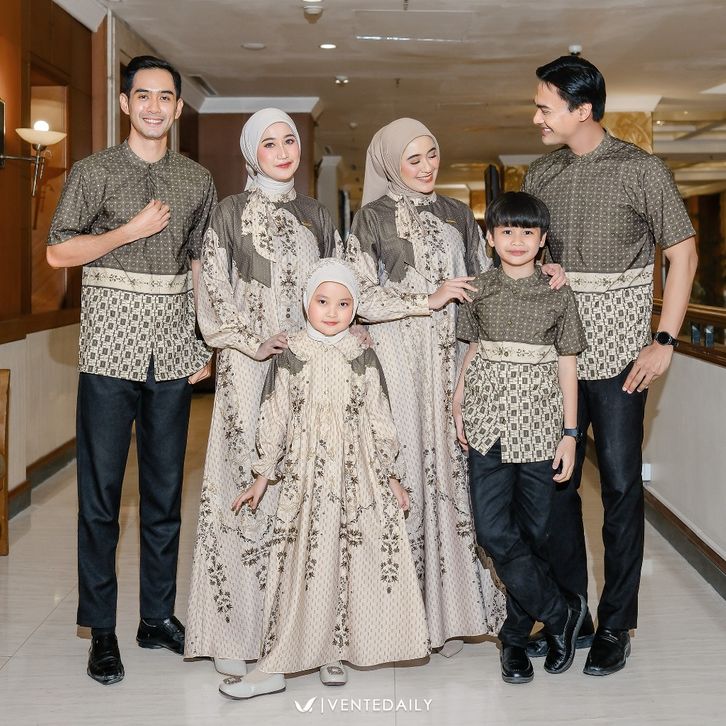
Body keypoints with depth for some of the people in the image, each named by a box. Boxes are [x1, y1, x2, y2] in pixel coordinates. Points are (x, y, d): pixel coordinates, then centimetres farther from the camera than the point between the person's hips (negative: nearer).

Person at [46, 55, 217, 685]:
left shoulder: (197, 180, 13)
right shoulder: (95, 171, 4)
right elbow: (58, 252, 0)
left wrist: (206, 343, 8)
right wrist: (130, 231, -8)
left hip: (174, 347, 3)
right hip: (112, 342, -3)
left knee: (166, 487, 7)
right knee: (101, 489, -1)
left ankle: (159, 616, 17)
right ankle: (101, 629, 7)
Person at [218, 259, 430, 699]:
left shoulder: (364, 358, 4)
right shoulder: (291, 357, 0)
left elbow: (380, 421, 8)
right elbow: (274, 419, 3)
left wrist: (391, 476, 8)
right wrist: (263, 477, 3)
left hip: (358, 474, 2)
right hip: (306, 476, -1)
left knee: (355, 560, 0)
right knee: (303, 563, -2)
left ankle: (336, 650, 17)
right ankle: (274, 668, 4)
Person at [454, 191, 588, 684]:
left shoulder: (559, 295, 2)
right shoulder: (479, 290, 6)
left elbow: (567, 366, 3)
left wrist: (570, 432, -1)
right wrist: (459, 405, 4)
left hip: (539, 422, -1)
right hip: (489, 420, 1)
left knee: (533, 532, 4)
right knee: (494, 531, -7)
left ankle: (517, 635, 20)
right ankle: (561, 613, 10)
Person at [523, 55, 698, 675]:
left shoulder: (641, 170, -5)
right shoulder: (541, 175, 9)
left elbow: (683, 255, -3)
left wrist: (665, 342, -10)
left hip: (618, 351, -5)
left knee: (620, 485, 0)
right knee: (556, 480, 8)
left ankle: (615, 626, 11)